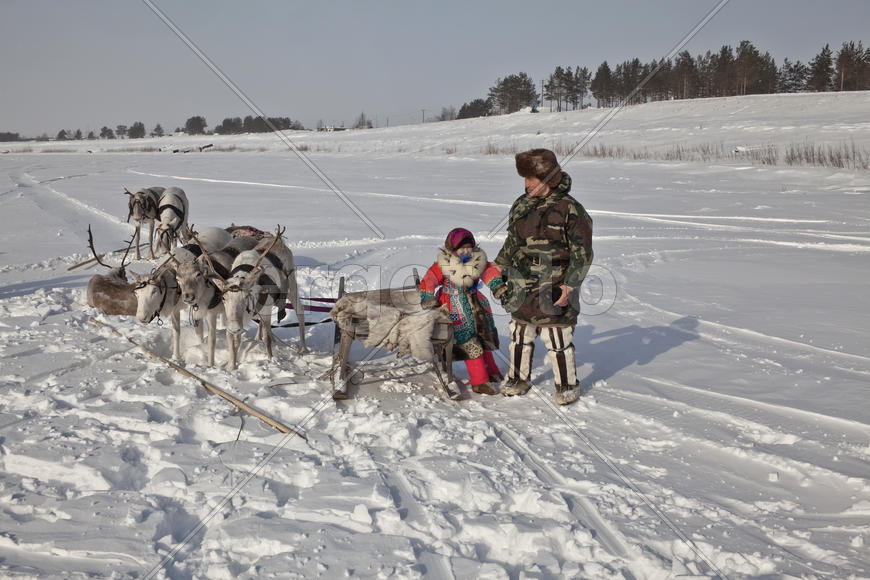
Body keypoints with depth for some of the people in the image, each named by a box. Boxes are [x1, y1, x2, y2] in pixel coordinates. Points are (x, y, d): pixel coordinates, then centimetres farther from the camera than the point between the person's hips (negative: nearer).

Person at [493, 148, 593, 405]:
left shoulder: (570, 209, -10)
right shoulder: (522, 205, 9)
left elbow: (583, 254, -9)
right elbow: (511, 242, 22)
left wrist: (569, 286, -15)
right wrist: (498, 270, 21)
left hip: (553, 289, -6)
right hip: (522, 286, 6)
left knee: (557, 338, -2)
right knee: (520, 335, 14)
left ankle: (568, 385, 16)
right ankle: (518, 379, 32)